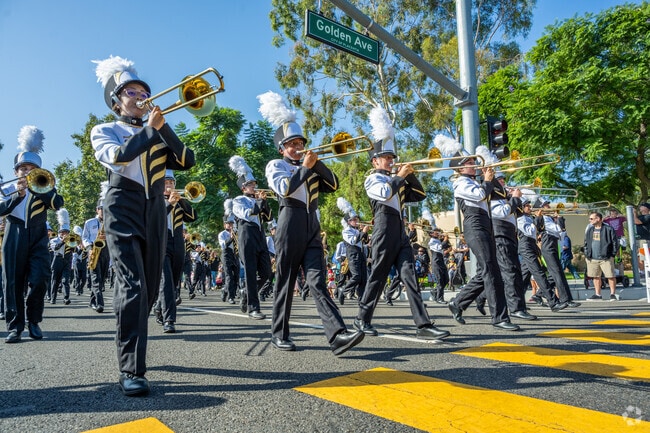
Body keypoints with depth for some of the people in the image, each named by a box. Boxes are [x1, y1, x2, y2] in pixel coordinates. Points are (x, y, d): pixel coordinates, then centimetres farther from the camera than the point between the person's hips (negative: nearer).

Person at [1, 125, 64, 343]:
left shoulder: (43, 188, 12)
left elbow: (57, 203, -9)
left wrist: (35, 187, -17)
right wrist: (18, 194, -20)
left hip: (38, 240, 0)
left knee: (39, 280, -11)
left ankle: (33, 320, 7)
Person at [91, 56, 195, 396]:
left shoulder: (158, 134, 18)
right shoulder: (103, 131, 9)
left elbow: (187, 161, 1)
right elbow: (117, 156, -15)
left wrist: (163, 128, -7)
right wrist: (149, 128, -12)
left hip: (156, 214, 4)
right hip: (123, 211, -4)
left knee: (149, 289, 8)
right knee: (132, 287, -19)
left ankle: (131, 349, 28)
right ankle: (131, 371, -16)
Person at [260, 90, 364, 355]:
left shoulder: (311, 167, 20)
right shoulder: (275, 166, 7)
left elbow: (333, 185, 7)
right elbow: (284, 188, -13)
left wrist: (316, 163, -2)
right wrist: (305, 167, -8)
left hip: (312, 229, 4)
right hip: (290, 227, -3)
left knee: (317, 283, -5)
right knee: (285, 283, 3)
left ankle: (337, 335, -17)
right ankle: (279, 334, 15)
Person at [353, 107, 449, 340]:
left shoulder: (396, 181, 23)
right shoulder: (372, 179, 2)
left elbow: (420, 195, 20)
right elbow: (385, 193, -19)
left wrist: (409, 175, 9)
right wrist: (400, 176, -7)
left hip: (400, 232, 7)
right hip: (384, 230, -7)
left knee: (409, 275, -2)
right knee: (378, 276, -1)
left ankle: (423, 325, -5)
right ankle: (362, 318, 14)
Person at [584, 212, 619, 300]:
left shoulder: (608, 229, -4)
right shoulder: (589, 230, 11)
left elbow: (615, 242, -3)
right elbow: (586, 243, 17)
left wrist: (613, 254, -7)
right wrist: (587, 254, 9)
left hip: (606, 258, -5)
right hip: (593, 258, 5)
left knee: (610, 276, -1)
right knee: (596, 277, 9)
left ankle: (612, 294, 11)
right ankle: (597, 294, 18)